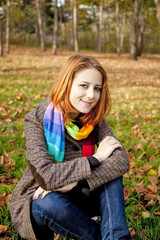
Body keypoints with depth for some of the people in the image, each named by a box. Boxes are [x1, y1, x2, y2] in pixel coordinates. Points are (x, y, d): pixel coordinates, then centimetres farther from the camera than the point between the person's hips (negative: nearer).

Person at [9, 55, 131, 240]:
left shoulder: (94, 120, -6)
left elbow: (121, 161, -20)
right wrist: (95, 158, -25)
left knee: (111, 171, -20)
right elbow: (45, 176, -32)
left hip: (75, 198, 4)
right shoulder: (38, 120, -19)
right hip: (36, 202, -3)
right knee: (49, 202, -37)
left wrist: (74, 182, -32)